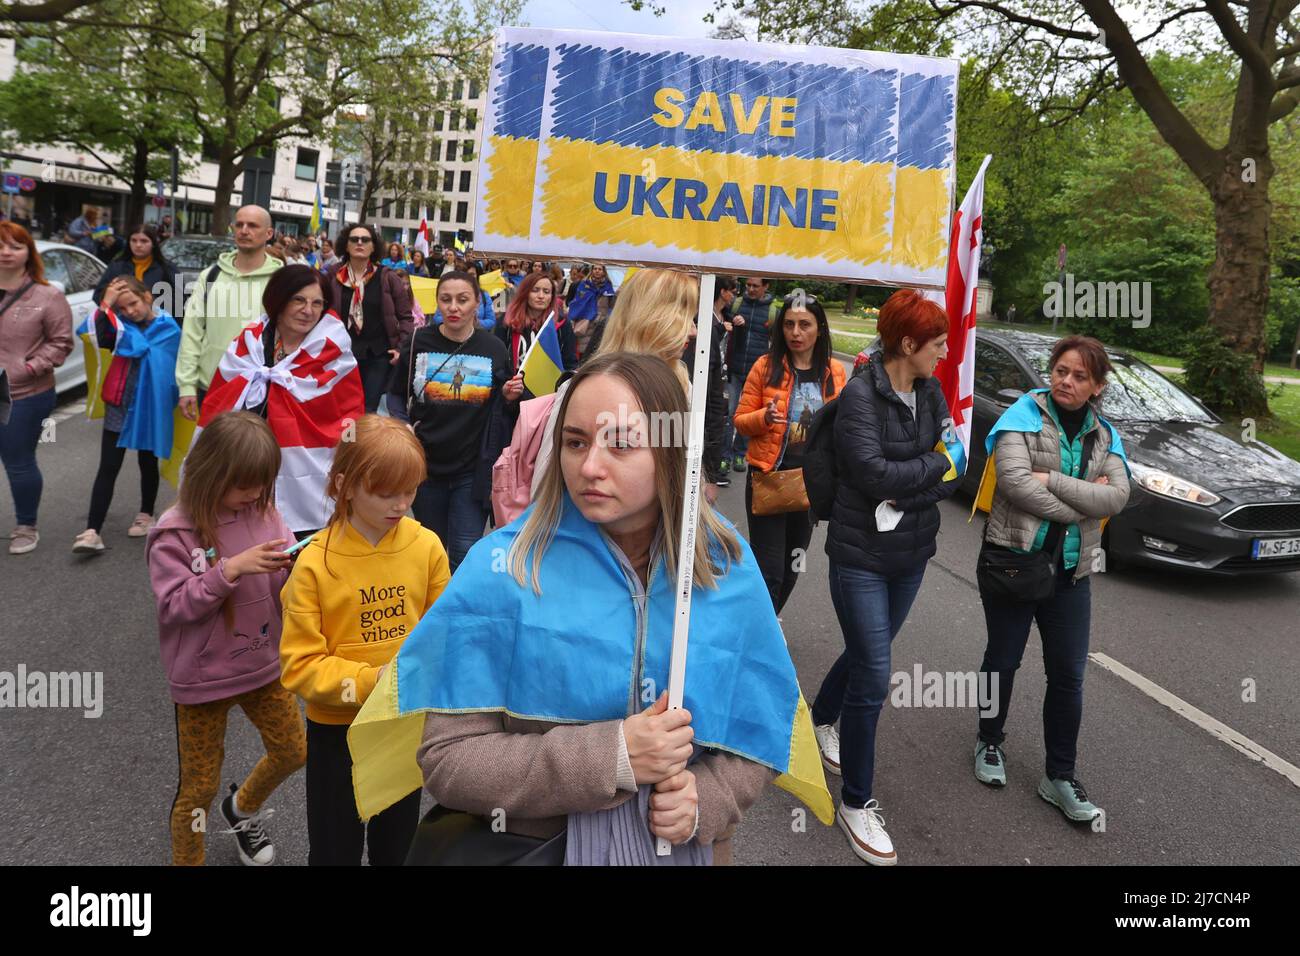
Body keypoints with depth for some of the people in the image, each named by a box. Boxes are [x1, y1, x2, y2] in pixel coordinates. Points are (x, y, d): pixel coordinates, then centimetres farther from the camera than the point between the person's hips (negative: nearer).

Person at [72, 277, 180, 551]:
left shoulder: (169, 328, -4)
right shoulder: (120, 324, 3)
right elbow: (100, 341, -16)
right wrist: (105, 307, -17)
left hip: (151, 407, -2)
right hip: (119, 406, 2)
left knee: (147, 463, 14)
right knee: (108, 467, -3)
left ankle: (146, 515, 33)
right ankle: (92, 531, -7)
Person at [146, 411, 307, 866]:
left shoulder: (264, 512, -5)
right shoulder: (174, 533, -18)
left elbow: (284, 584, -1)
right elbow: (175, 606, -20)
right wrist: (231, 569, -31)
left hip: (262, 665, 5)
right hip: (202, 680, -5)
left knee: (293, 751, 20)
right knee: (199, 788, 10)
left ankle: (243, 807, 49)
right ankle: (187, 860, 35)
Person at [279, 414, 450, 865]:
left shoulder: (426, 546, -10)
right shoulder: (315, 562, -18)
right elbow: (300, 665, -16)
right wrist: (372, 681, -26)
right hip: (338, 730, -2)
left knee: (396, 847, 22)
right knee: (336, 850, 17)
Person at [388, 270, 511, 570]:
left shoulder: (494, 348, -3)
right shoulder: (419, 342, -3)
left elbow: (500, 407, 9)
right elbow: (396, 394, 8)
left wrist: (510, 396, -13)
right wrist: (402, 425, -9)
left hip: (472, 469, -1)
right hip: (426, 463, 2)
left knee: (466, 553, -3)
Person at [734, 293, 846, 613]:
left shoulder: (834, 370, 2)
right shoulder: (766, 366, -6)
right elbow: (741, 421, -3)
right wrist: (764, 417, -23)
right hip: (768, 478, -4)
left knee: (791, 567, 17)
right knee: (769, 570, -7)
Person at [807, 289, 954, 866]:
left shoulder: (931, 394, 4)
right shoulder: (860, 395, -17)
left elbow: (948, 476, 4)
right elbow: (872, 473, -25)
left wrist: (908, 493, -14)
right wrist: (934, 463, -12)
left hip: (911, 552, 7)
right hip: (861, 554, -7)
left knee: (867, 654, 21)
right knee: (873, 675, -5)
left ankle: (821, 720, 49)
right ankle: (856, 803, 10)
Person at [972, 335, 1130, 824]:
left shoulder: (1105, 436, 7)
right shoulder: (1025, 415, -6)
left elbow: (1117, 497, -9)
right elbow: (1014, 481, -21)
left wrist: (1051, 479, -19)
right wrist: (1084, 504, -15)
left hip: (1071, 571, 4)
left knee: (1068, 675, 6)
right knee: (1003, 660, 11)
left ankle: (1059, 776, 19)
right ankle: (990, 742, 34)